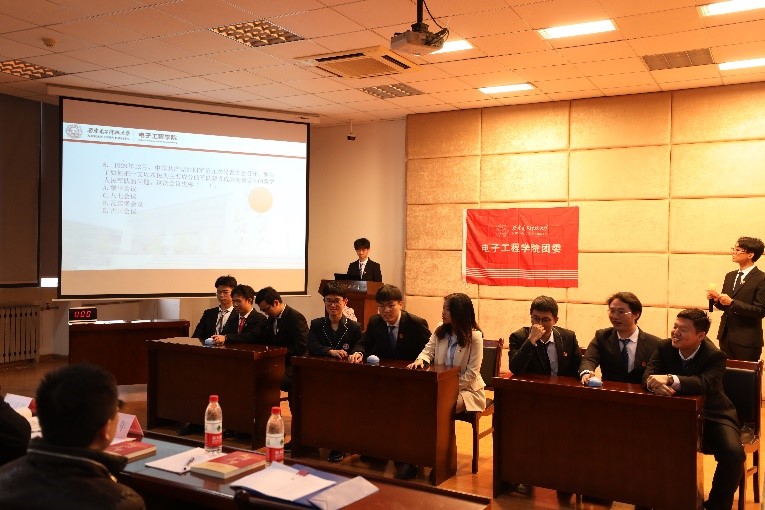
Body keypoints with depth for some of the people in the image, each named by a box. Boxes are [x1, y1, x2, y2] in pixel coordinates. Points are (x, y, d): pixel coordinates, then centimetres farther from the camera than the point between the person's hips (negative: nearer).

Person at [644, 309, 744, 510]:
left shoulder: (715, 356, -18)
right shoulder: (665, 347, -6)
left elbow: (705, 383, -37)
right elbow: (648, 375, -15)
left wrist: (669, 379, -53)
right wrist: (655, 383, -41)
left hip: (712, 415, -3)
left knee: (733, 454, -27)